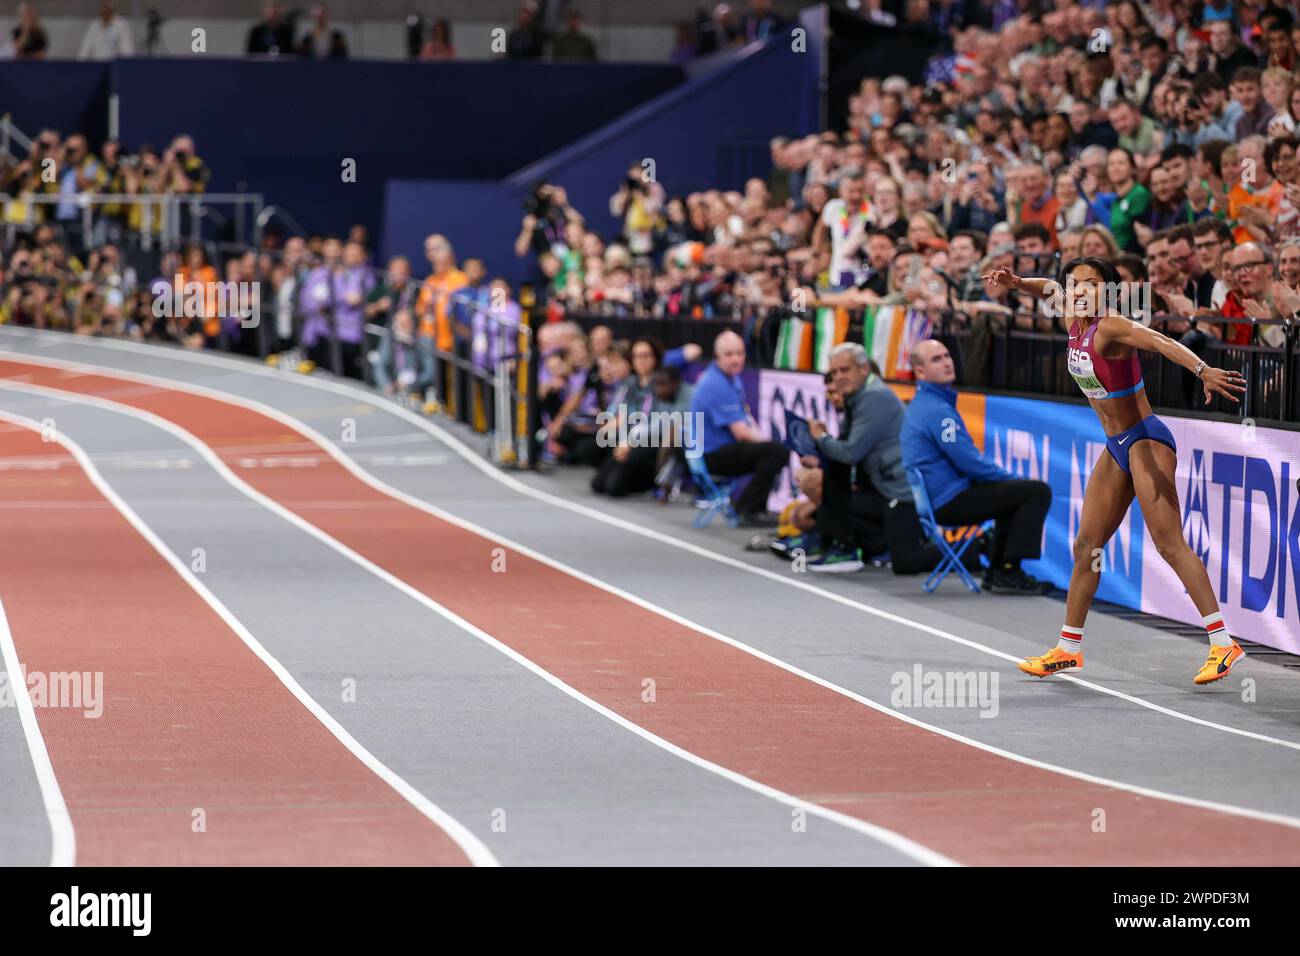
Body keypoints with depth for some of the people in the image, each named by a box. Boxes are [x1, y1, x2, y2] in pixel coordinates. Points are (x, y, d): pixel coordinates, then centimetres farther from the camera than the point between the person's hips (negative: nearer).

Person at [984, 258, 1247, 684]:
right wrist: (1018, 282, 3)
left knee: (1169, 543, -17)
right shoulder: (1076, 322, 3)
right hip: (1117, 448, 9)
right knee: (1086, 544, 12)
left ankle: (1223, 644, -20)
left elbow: (1161, 341, -38)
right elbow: (1051, 289, 24)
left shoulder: (1110, 328, -21)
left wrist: (1203, 370, -56)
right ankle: (1068, 649, 23)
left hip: (1147, 441, -9)